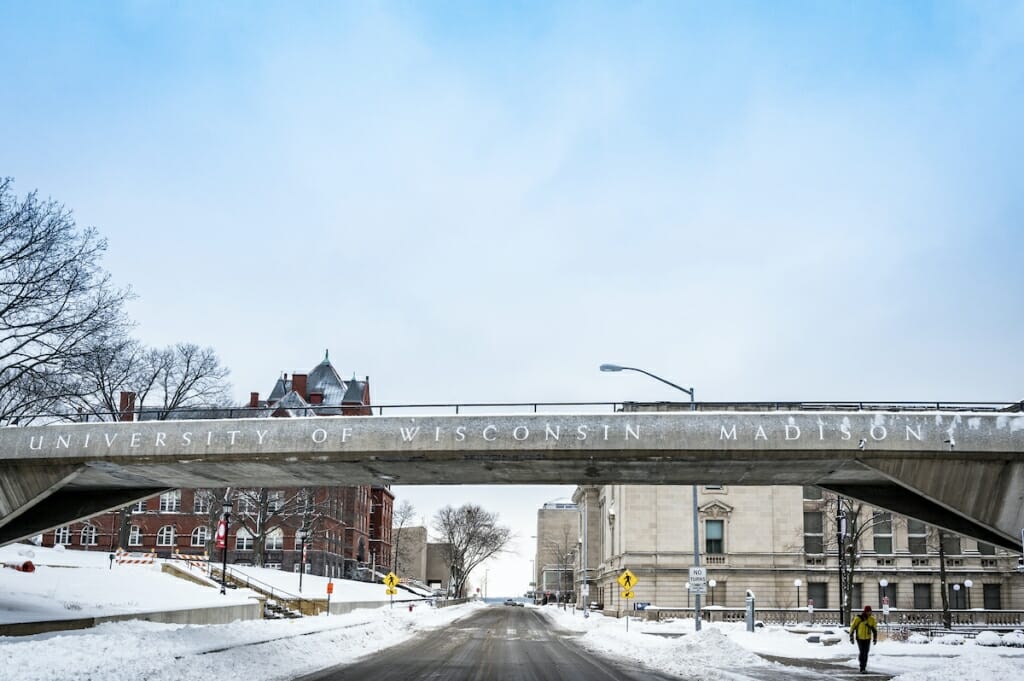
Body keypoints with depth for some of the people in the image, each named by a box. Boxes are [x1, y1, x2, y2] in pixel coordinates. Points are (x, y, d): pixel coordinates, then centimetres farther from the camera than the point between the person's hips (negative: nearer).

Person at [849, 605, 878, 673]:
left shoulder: (872, 619, -5)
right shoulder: (858, 618, -14)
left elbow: (875, 629, 6)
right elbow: (852, 627, -6)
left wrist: (875, 639, 7)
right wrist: (851, 638, -5)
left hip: (867, 639, 3)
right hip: (860, 638, -3)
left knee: (865, 653, 4)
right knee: (862, 652, -11)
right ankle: (862, 668, -5)